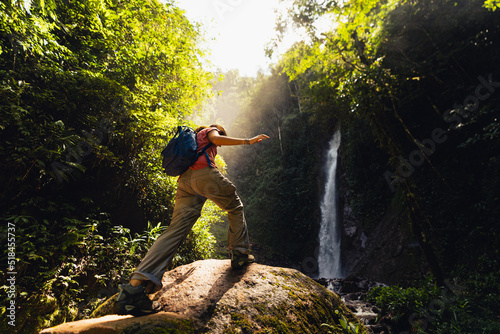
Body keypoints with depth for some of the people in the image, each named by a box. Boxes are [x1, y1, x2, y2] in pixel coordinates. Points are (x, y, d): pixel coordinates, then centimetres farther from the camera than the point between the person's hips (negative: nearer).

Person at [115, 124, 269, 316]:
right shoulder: (209, 131, 20)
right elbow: (216, 139, -4)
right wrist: (247, 141, -4)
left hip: (184, 181, 6)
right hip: (204, 173, -6)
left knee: (175, 231, -9)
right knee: (235, 208, 17)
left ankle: (134, 286, -23)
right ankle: (240, 254, 9)